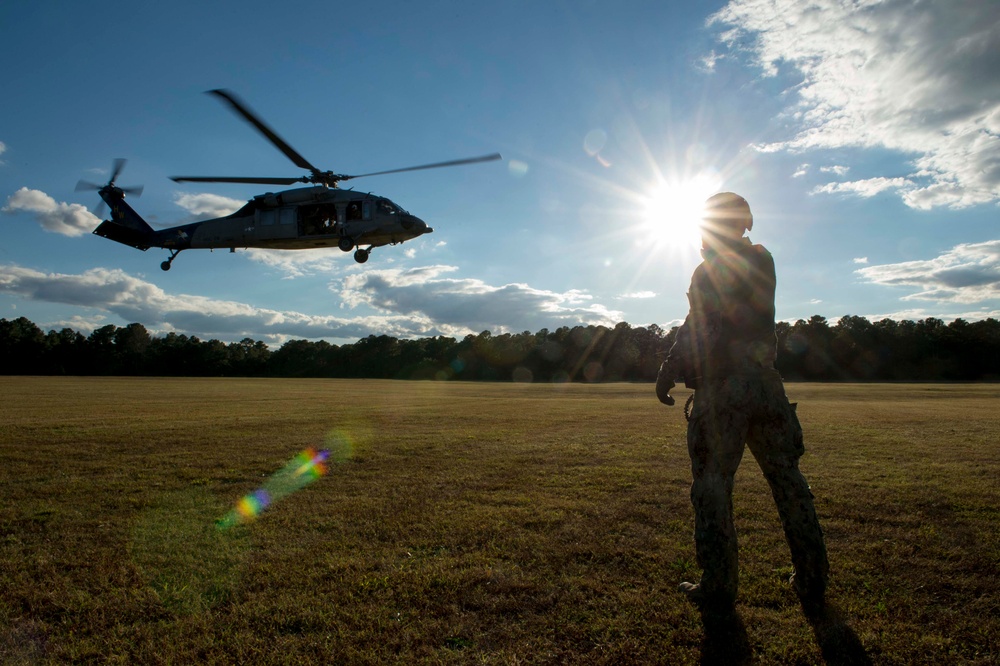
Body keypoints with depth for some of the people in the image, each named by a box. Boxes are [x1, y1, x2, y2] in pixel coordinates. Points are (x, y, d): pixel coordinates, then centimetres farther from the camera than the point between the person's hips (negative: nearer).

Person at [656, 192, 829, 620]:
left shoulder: (709, 270, -5)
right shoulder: (762, 262, 11)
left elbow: (697, 328, -13)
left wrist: (668, 373, -7)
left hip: (720, 388, -6)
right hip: (765, 384, 6)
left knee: (712, 488, 2)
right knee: (788, 482, 13)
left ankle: (718, 590, 6)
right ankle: (813, 584, 21)